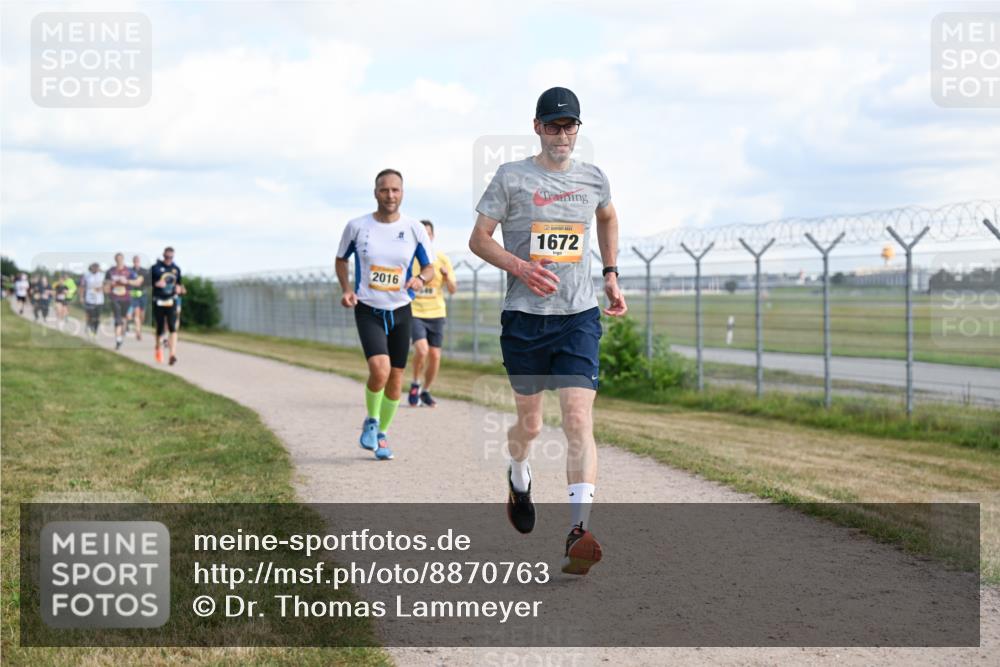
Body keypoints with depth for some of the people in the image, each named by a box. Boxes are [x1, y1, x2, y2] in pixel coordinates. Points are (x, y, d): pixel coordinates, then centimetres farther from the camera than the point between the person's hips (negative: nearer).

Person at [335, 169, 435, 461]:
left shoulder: (414, 229, -4)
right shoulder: (357, 226, -6)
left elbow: (429, 267, 5)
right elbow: (341, 259, 10)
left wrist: (421, 279, -18)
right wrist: (346, 289, -7)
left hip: (401, 312, 2)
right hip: (368, 311, -2)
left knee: (396, 378, 7)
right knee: (379, 369, -23)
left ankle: (382, 434, 28)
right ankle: (371, 421, 4)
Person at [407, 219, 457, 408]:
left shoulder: (442, 259, 3)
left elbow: (452, 290, 1)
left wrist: (447, 276, -18)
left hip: (436, 314, 3)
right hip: (414, 313, -3)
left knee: (435, 355, 2)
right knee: (421, 349, -22)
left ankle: (426, 391, 23)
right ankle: (415, 385, 2)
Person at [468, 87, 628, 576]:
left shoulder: (593, 179, 8)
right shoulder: (511, 178, 0)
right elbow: (478, 238, 1)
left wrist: (611, 274, 21)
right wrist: (520, 267, -16)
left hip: (579, 316, 1)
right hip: (524, 317, -1)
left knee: (579, 420, -14)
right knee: (529, 423, 10)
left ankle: (579, 534, -20)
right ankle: (519, 479, 45)